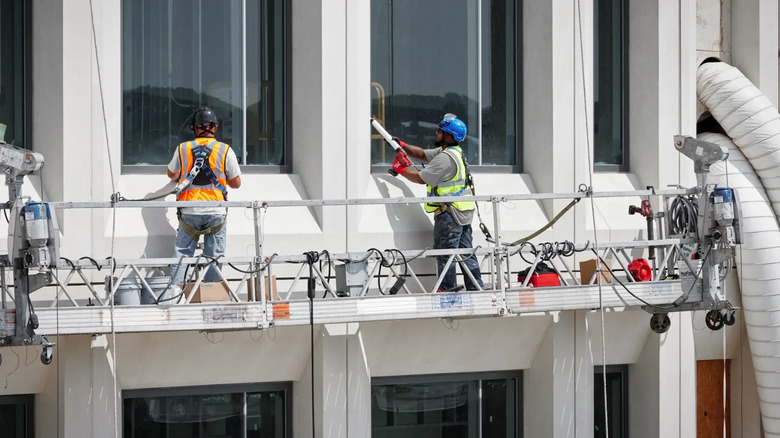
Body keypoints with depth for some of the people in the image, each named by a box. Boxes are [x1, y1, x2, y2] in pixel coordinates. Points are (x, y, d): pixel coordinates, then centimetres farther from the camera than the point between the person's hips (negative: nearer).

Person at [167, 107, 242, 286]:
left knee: (182, 254, 9)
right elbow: (236, 183, 5)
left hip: (189, 212, 1)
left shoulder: (182, 149, 3)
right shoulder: (225, 150, -2)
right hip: (215, 212, -1)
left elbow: (171, 174, 21)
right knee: (214, 257, 6)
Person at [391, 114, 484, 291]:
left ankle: (446, 289, -2)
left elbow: (421, 178, -17)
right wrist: (402, 145, 13)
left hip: (449, 213, -10)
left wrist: (401, 169, -2)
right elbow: (423, 154, 22)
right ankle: (476, 289, 13)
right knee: (466, 253, 11)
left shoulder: (445, 158, -19)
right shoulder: (455, 152, 15)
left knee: (444, 252, -4)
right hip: (463, 214, 10)